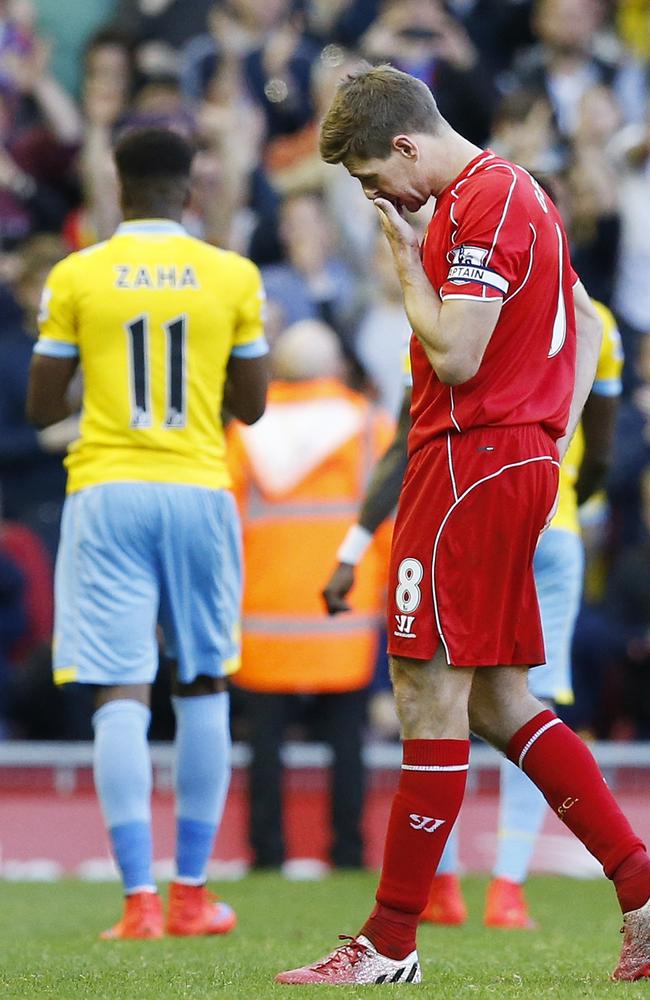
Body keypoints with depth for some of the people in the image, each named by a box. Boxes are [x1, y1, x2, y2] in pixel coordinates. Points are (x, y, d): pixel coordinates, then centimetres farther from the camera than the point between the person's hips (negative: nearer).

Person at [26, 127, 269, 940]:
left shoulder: (75, 277, -1)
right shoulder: (232, 276, 3)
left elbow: (41, 407, 3)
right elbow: (251, 406, 9)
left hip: (107, 494, -1)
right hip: (198, 491, 2)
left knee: (120, 696, -5)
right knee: (202, 689, 15)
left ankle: (141, 899, -14)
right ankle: (191, 894, 17)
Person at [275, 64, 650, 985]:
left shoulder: (483, 202, -14)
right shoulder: (518, 191, 18)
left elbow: (455, 355, -21)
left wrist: (407, 262, -7)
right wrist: (557, 436, 17)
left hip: (472, 461, -10)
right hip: (522, 460, 10)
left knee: (432, 693, -6)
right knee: (500, 702, 11)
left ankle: (392, 942, -3)